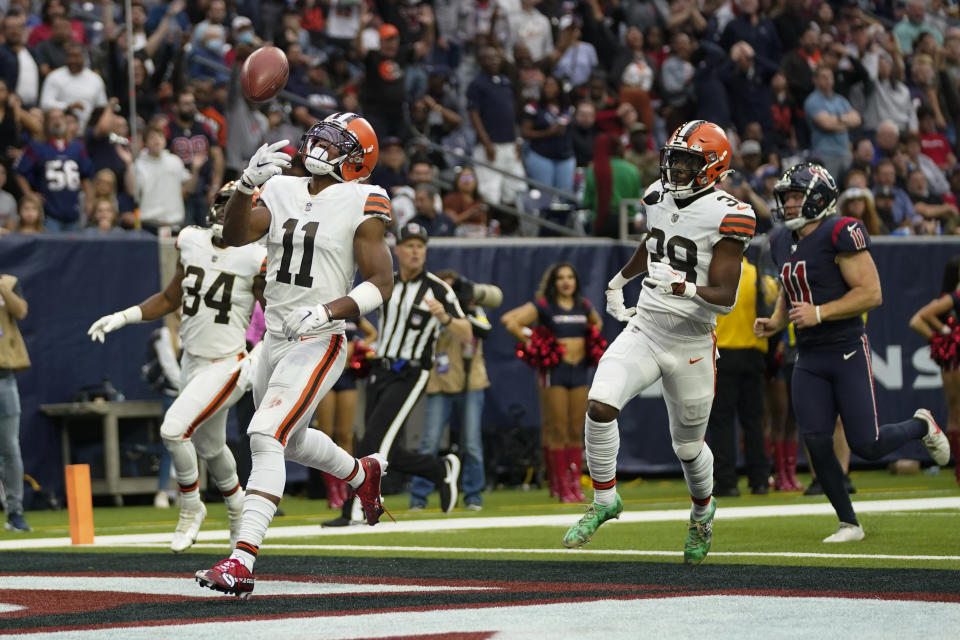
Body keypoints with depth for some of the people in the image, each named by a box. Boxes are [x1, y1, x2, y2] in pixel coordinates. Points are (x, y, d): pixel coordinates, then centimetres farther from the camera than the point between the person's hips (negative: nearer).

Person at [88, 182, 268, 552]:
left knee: (174, 430, -19)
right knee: (208, 447, 21)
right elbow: (170, 299, 15)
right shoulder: (193, 244, 2)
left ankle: (191, 508, 3)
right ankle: (236, 504, 48)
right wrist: (121, 318, 7)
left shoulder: (255, 260, -14)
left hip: (226, 365, -6)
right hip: (193, 360, 6)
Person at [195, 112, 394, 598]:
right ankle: (363, 473, 56)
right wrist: (247, 183, -24)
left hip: (318, 343, -7)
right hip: (275, 339, 7)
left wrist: (327, 312, -23)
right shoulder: (282, 193, 7)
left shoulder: (360, 206, -7)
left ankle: (242, 563, -27)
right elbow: (234, 237, -8)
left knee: (266, 438, -21)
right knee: (292, 440, 25)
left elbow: (380, 283, -10)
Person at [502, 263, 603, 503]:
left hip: (580, 370, 5)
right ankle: (562, 486, -3)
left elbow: (597, 322, 34)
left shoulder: (584, 306, 11)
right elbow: (509, 320, -13)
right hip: (554, 371, -5)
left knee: (576, 432, 4)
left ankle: (576, 484, 6)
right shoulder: (543, 307, -5)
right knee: (557, 432, -5)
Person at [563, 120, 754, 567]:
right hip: (644, 329, 4)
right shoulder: (659, 198, 2)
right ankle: (604, 500, 0)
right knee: (599, 406, -20)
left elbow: (725, 297, -19)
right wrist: (619, 280, 37)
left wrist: (681, 287, -36)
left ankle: (703, 511, 44)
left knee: (688, 446, 12)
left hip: (690, 344, -4)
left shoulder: (726, 217, -17)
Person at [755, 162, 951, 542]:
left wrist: (819, 313, -22)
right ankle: (848, 524, 9)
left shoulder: (841, 234, -15)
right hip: (808, 358, 6)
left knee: (866, 446, -8)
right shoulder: (782, 242, 10)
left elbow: (871, 293, -18)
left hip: (847, 352, -6)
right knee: (816, 443, -5)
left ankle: (922, 426, 24)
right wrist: (776, 321, 7)